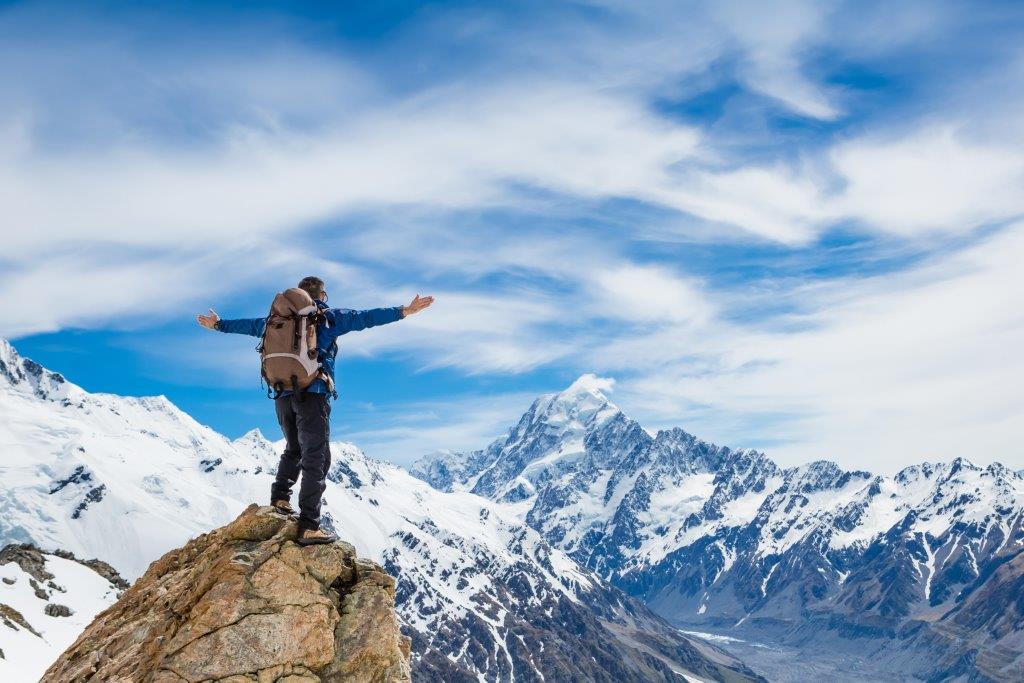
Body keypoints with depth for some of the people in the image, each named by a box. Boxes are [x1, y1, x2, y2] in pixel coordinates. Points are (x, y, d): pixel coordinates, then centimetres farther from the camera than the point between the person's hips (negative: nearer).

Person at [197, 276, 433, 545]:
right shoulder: (329, 317, 4)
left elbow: (249, 324, 30)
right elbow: (366, 318, -5)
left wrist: (218, 325, 47)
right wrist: (404, 311, -7)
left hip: (283, 395, 6)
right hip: (312, 394, -6)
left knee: (293, 449, 27)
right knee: (316, 458, -9)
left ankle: (280, 498, 20)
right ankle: (309, 527, -16)